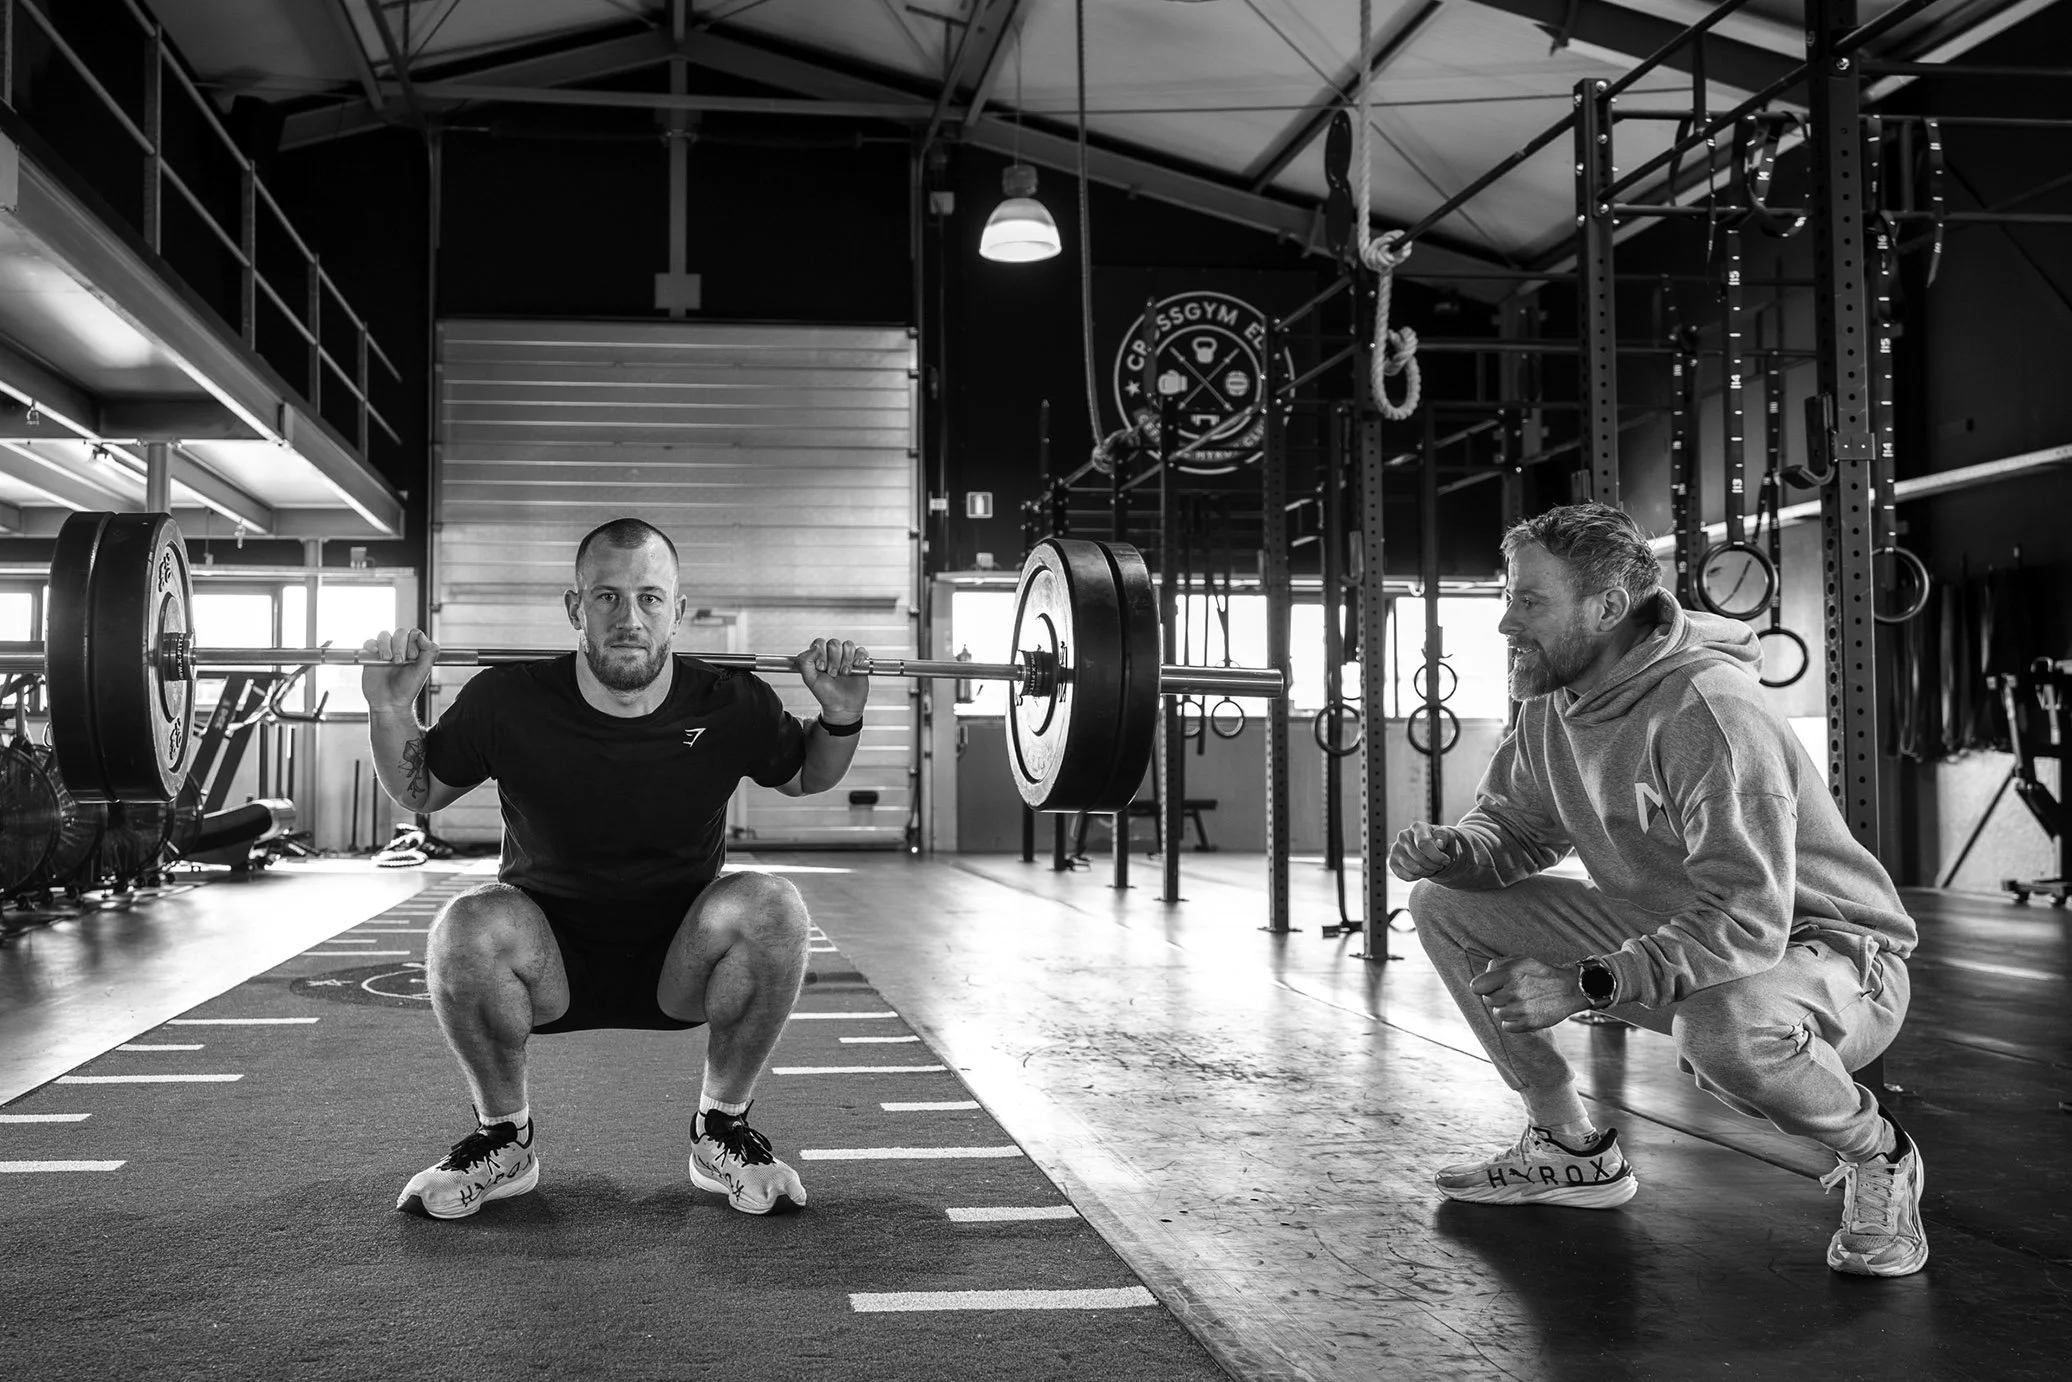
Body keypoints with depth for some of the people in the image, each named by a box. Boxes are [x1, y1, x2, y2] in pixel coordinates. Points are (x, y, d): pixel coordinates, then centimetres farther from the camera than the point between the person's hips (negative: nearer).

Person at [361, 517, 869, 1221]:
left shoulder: (731, 706, -14)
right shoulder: (507, 702, -15)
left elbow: (805, 777, 8)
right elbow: (419, 792, 4)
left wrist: (841, 716, -12)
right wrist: (390, 710, -15)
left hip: (682, 961, 1)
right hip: (549, 960, 0)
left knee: (771, 907, -30)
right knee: (468, 927, -33)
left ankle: (721, 1129, -6)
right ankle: (503, 1137, -4)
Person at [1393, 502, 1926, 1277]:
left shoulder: (1707, 709, -28)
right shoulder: (1549, 709, -1)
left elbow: (1749, 923, -34)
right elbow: (1516, 827, 10)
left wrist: (1585, 985, -38)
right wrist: (1452, 850, -14)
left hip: (1826, 951, -8)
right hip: (1667, 937, 8)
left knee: (1721, 1025, -44)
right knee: (1445, 906, 0)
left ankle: (1877, 1156, -8)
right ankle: (1572, 1151, 11)